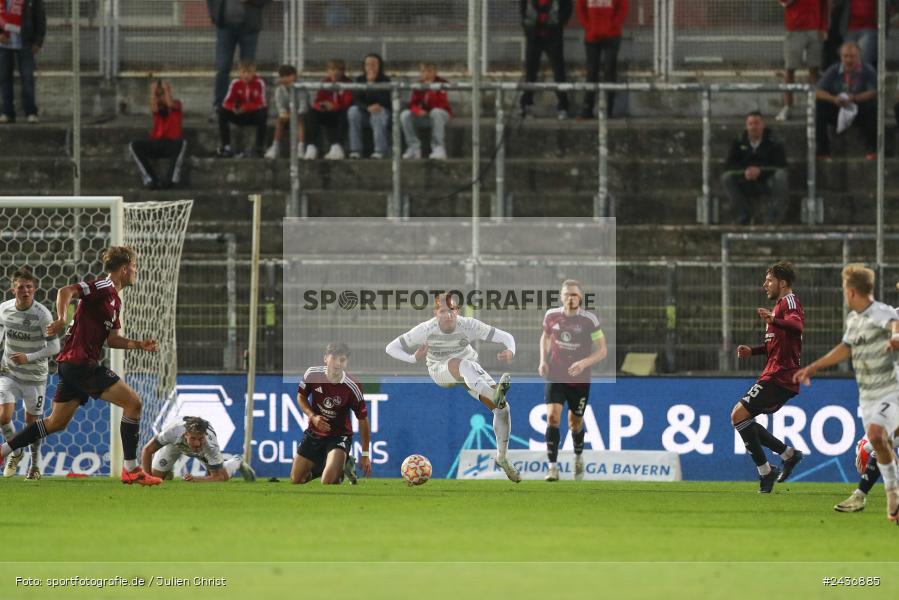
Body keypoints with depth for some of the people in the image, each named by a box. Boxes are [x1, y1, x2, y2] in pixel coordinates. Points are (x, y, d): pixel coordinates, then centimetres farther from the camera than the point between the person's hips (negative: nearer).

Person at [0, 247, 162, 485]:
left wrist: (140, 345, 11)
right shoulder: (103, 287, -10)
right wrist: (62, 319, -36)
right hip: (81, 363, -10)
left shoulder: (115, 301, 20)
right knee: (133, 402, -11)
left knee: (57, 422, 14)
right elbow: (65, 291, -22)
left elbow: (113, 339, 23)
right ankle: (130, 469, -9)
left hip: (73, 365, 10)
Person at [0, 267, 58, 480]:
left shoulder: (42, 314, -18)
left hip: (35, 375, -2)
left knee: (31, 421, 6)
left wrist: (29, 358, -23)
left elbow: (54, 346, -14)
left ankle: (35, 464, 27)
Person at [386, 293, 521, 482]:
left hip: (472, 373, 2)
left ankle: (502, 457, 5)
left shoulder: (468, 325, -17)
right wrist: (413, 359, -32)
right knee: (463, 364, -39)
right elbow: (391, 348, -12)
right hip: (441, 372, -2)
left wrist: (510, 352, -38)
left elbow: (506, 337, -14)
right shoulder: (426, 330, -18)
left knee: (503, 408, -15)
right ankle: (495, 395, -65)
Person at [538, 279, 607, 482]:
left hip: (579, 379, -1)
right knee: (552, 417, -17)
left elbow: (602, 350, -9)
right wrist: (543, 360, 2)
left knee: (575, 423, 11)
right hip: (555, 376, 1)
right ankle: (553, 467, -15)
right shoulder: (551, 316, -5)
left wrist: (584, 363, -26)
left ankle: (578, 456, 42)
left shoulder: (589, 320, -13)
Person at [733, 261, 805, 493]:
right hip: (775, 376, 10)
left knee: (739, 414, -15)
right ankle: (788, 454, 13)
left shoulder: (788, 301, -8)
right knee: (741, 418, 12)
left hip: (779, 376, -10)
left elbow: (797, 325, -31)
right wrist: (752, 351, 19)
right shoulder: (780, 305, 24)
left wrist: (774, 321, -50)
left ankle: (765, 471, -13)